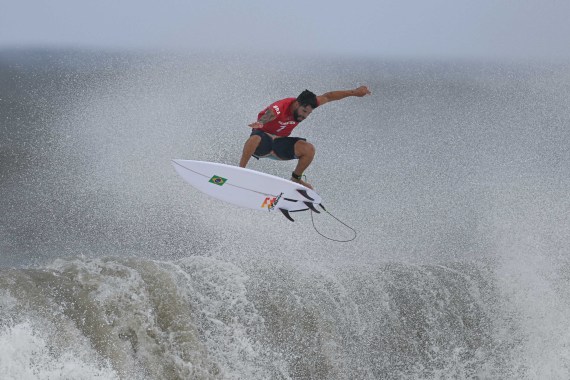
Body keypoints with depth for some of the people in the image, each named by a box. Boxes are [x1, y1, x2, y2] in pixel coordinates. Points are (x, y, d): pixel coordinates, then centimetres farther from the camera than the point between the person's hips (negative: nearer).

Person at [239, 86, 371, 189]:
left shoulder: (306, 105, -12)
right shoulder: (280, 108, -33)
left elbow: (328, 97, 0)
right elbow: (269, 115, -56)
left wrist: (354, 92, 4)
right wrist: (260, 123, -80)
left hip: (279, 143, 6)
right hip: (263, 142, -6)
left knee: (309, 149, -16)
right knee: (255, 139, -42)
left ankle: (296, 178, 8)